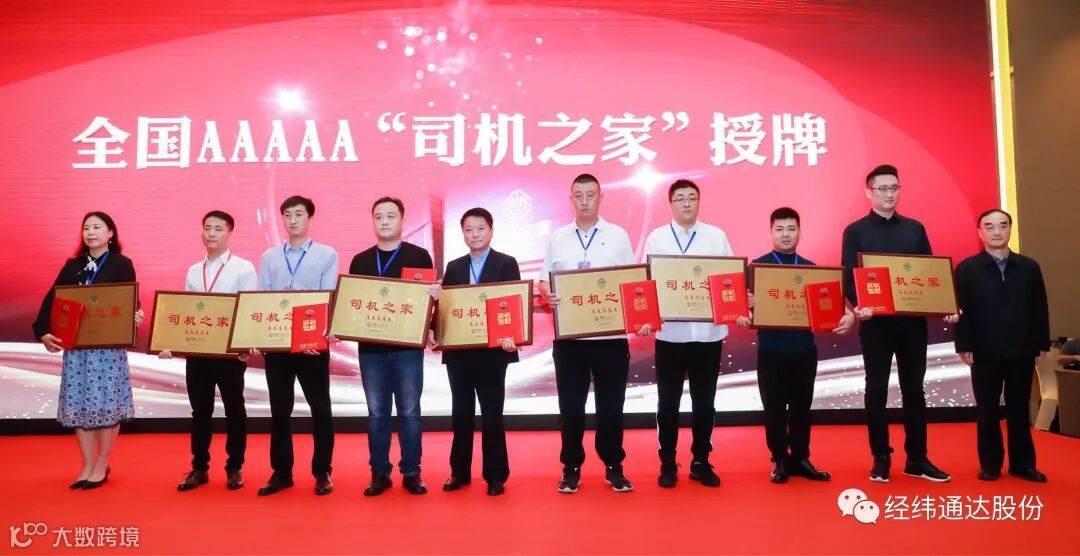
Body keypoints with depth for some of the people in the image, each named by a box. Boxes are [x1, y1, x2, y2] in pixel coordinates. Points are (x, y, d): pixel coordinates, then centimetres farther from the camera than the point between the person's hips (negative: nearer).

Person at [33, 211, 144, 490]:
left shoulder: (122, 264, 0)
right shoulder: (73, 265, 11)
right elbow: (52, 299, 6)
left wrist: (134, 317, -29)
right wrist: (42, 332, -7)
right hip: (75, 344, 4)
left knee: (106, 403, 0)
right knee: (79, 404, 6)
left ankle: (101, 466, 12)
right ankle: (87, 466, 17)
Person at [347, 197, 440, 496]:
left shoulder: (419, 256, 3)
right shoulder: (360, 260, 12)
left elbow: (431, 296, 3)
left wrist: (434, 295, -19)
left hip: (408, 346, -2)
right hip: (370, 347, 3)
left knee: (409, 412, 2)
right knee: (377, 413, 7)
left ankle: (411, 473, 14)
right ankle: (379, 473, 17)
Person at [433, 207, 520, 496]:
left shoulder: (506, 264, 0)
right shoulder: (454, 267, 12)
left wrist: (510, 335, -22)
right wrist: (434, 331, -6)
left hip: (491, 350, -4)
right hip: (458, 351, 4)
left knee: (492, 414, 3)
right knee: (461, 413, 11)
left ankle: (495, 475, 14)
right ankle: (460, 471, 22)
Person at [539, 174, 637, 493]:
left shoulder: (618, 236, 4)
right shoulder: (557, 238, 8)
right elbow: (544, 282, 10)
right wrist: (548, 295, -12)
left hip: (610, 335, -1)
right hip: (568, 336, 1)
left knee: (610, 404, 7)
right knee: (570, 405, 8)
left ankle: (614, 467, 21)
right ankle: (571, 468, 21)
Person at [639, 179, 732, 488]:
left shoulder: (717, 237, 5)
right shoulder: (656, 238, 3)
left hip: (708, 332, 1)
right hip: (670, 332, -1)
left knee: (704, 401, 10)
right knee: (668, 402, 7)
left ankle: (701, 463, 24)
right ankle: (667, 464, 20)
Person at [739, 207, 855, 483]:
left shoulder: (811, 268, 9)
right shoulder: (758, 266, 0)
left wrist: (848, 315, -12)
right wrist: (743, 315, -28)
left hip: (804, 348, 3)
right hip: (771, 349, -2)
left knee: (802, 406, 10)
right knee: (774, 407, 5)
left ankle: (800, 459, 23)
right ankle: (780, 460, 18)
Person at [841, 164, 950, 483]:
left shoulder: (915, 228, 12)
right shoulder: (855, 231, 2)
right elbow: (849, 277, -5)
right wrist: (858, 305, -23)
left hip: (913, 320, 3)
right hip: (876, 321, -3)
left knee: (914, 388, 8)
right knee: (877, 389, 3)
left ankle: (917, 459, 17)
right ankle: (881, 459, 12)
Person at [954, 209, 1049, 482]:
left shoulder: (1029, 267, 5)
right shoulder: (967, 269, -1)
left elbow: (1040, 308, 6)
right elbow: (962, 310, -4)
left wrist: (1042, 344, 3)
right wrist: (964, 346, -9)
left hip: (1022, 351, 2)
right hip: (985, 353, -2)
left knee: (1019, 410, 10)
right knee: (987, 411, 7)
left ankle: (1022, 463, 21)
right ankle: (990, 464, 17)